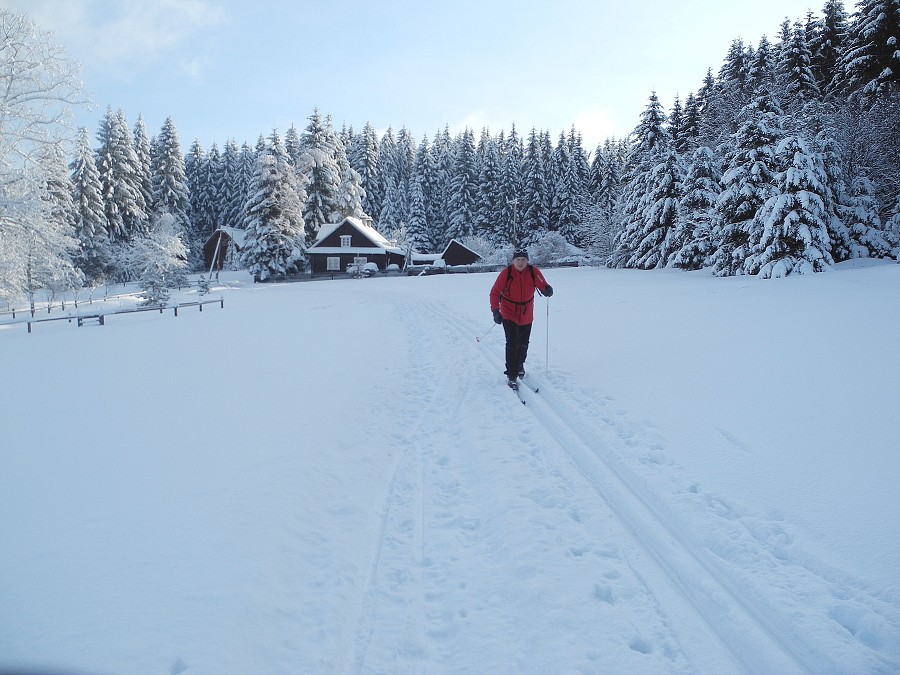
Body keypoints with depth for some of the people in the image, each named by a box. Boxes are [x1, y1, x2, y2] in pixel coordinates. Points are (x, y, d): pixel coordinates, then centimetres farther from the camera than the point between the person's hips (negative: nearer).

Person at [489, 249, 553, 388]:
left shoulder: (533, 272, -11)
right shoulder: (506, 273, -17)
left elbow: (542, 286, -6)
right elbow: (495, 293, -12)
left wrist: (547, 290, -31)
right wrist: (495, 311, -21)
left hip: (526, 315, 3)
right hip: (509, 314, -3)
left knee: (523, 344, 17)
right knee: (512, 344, -11)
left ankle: (519, 364, 44)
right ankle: (511, 375, -1)